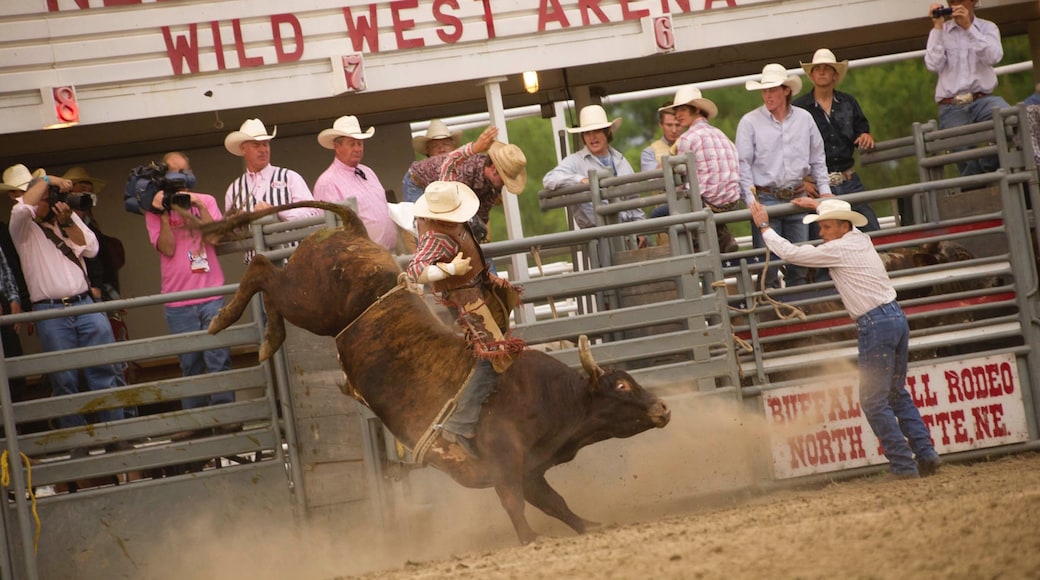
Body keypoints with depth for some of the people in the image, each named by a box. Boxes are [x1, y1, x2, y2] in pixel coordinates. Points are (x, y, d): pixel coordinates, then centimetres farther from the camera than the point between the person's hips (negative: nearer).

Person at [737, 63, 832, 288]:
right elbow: (743, 165, -3)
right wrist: (751, 200, -11)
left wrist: (825, 190, 8)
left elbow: (817, 159, 16)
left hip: (798, 198, 3)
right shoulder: (750, 122, -1)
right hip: (766, 199, -3)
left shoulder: (804, 118, 9)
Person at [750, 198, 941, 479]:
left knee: (873, 400, -4)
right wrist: (819, 204, 45)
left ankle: (903, 465, -6)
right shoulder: (862, 239, 14)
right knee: (897, 394, 17)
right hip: (897, 316, 9)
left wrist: (764, 226, 10)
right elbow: (848, 222, 40)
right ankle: (926, 454, 12)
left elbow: (790, 253, -3)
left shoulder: (837, 250, -9)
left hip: (876, 324, -9)